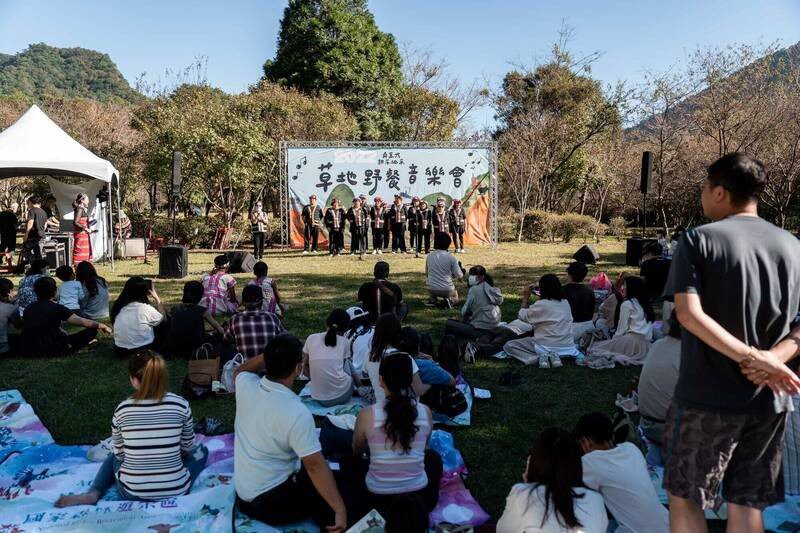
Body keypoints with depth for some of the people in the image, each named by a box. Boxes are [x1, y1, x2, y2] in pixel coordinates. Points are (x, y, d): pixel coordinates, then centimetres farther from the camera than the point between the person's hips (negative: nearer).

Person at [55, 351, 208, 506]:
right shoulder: (181, 404, -9)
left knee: (115, 456, 33)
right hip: (176, 491, 0)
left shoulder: (122, 409, -7)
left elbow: (119, 453, 7)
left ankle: (93, 493, 9)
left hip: (131, 492, 1)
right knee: (201, 450, 28)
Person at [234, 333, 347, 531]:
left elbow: (242, 370, 16)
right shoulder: (297, 412, -28)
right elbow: (315, 466, -28)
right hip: (270, 502, -7)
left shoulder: (246, 385, -10)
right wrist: (340, 510, -24)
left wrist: (270, 355, 1)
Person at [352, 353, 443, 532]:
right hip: (420, 496, 2)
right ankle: (422, 506, 19)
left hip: (378, 498, -2)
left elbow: (356, 452, 6)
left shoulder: (367, 415, -16)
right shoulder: (425, 412, -10)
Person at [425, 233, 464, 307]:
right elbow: (459, 276, -8)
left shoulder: (429, 256, 0)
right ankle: (449, 300, -6)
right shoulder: (451, 257, -9)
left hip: (432, 290, 1)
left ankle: (432, 299, 12)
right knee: (455, 299, 30)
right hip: (447, 290, -1)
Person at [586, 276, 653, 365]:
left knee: (595, 347, -4)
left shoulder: (627, 304, -5)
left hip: (632, 339, -8)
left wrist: (613, 340, 8)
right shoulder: (644, 303, 15)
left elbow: (622, 328, -6)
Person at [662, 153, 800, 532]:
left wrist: (752, 357, -18)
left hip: (707, 397, -5)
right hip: (768, 400, 5)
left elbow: (688, 314, -21)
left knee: (683, 497, 11)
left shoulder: (698, 240, -9)